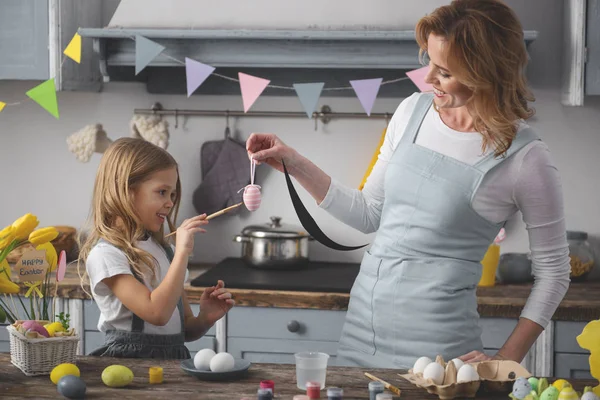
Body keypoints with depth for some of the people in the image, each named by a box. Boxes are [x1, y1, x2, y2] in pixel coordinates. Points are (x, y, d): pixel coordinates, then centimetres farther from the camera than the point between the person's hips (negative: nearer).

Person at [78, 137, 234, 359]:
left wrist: (205, 319, -3)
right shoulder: (105, 254, -8)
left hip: (173, 362, 6)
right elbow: (157, 313, -20)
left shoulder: (165, 250, 15)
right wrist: (182, 253, -18)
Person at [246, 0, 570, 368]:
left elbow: (554, 272, -3)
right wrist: (294, 164, 6)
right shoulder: (413, 111, 4)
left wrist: (506, 360, -10)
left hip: (435, 336, -5)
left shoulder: (525, 158, -12)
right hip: (363, 321, 5)